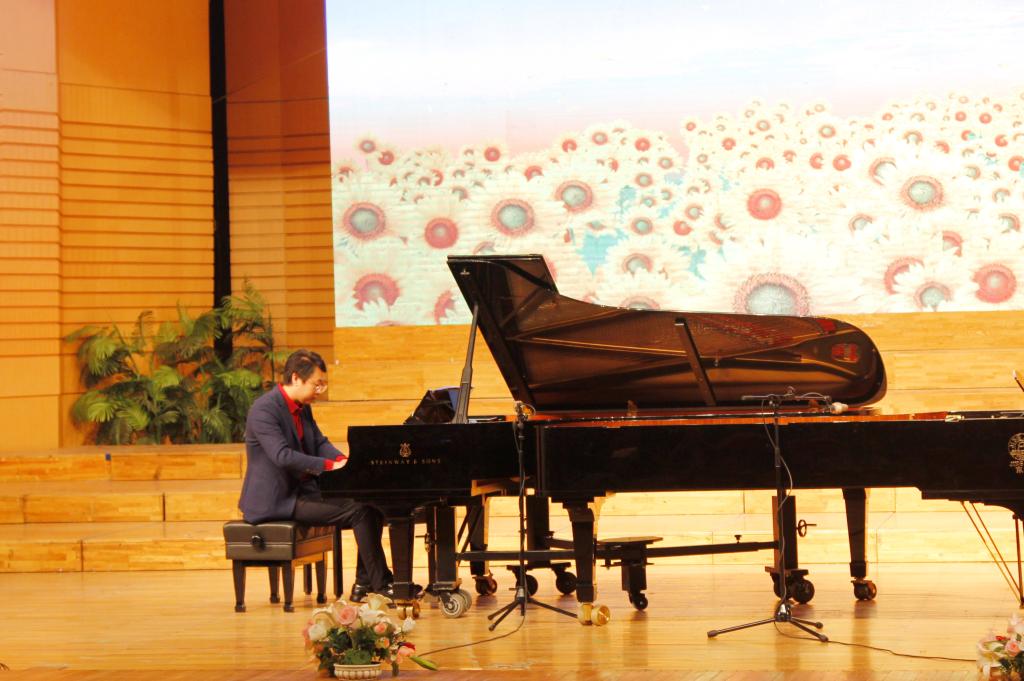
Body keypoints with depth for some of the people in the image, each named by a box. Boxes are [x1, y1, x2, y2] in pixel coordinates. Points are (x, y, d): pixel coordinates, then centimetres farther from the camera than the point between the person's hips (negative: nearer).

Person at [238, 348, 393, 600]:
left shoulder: (302, 408, 12)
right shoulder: (264, 409, -18)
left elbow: (320, 443, 13)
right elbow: (282, 455, -28)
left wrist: (343, 461, -8)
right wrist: (329, 465, -27)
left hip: (302, 490, 10)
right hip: (276, 500, -9)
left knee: (371, 505, -3)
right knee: (359, 511, -19)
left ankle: (364, 583, 0)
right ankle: (381, 584, -10)